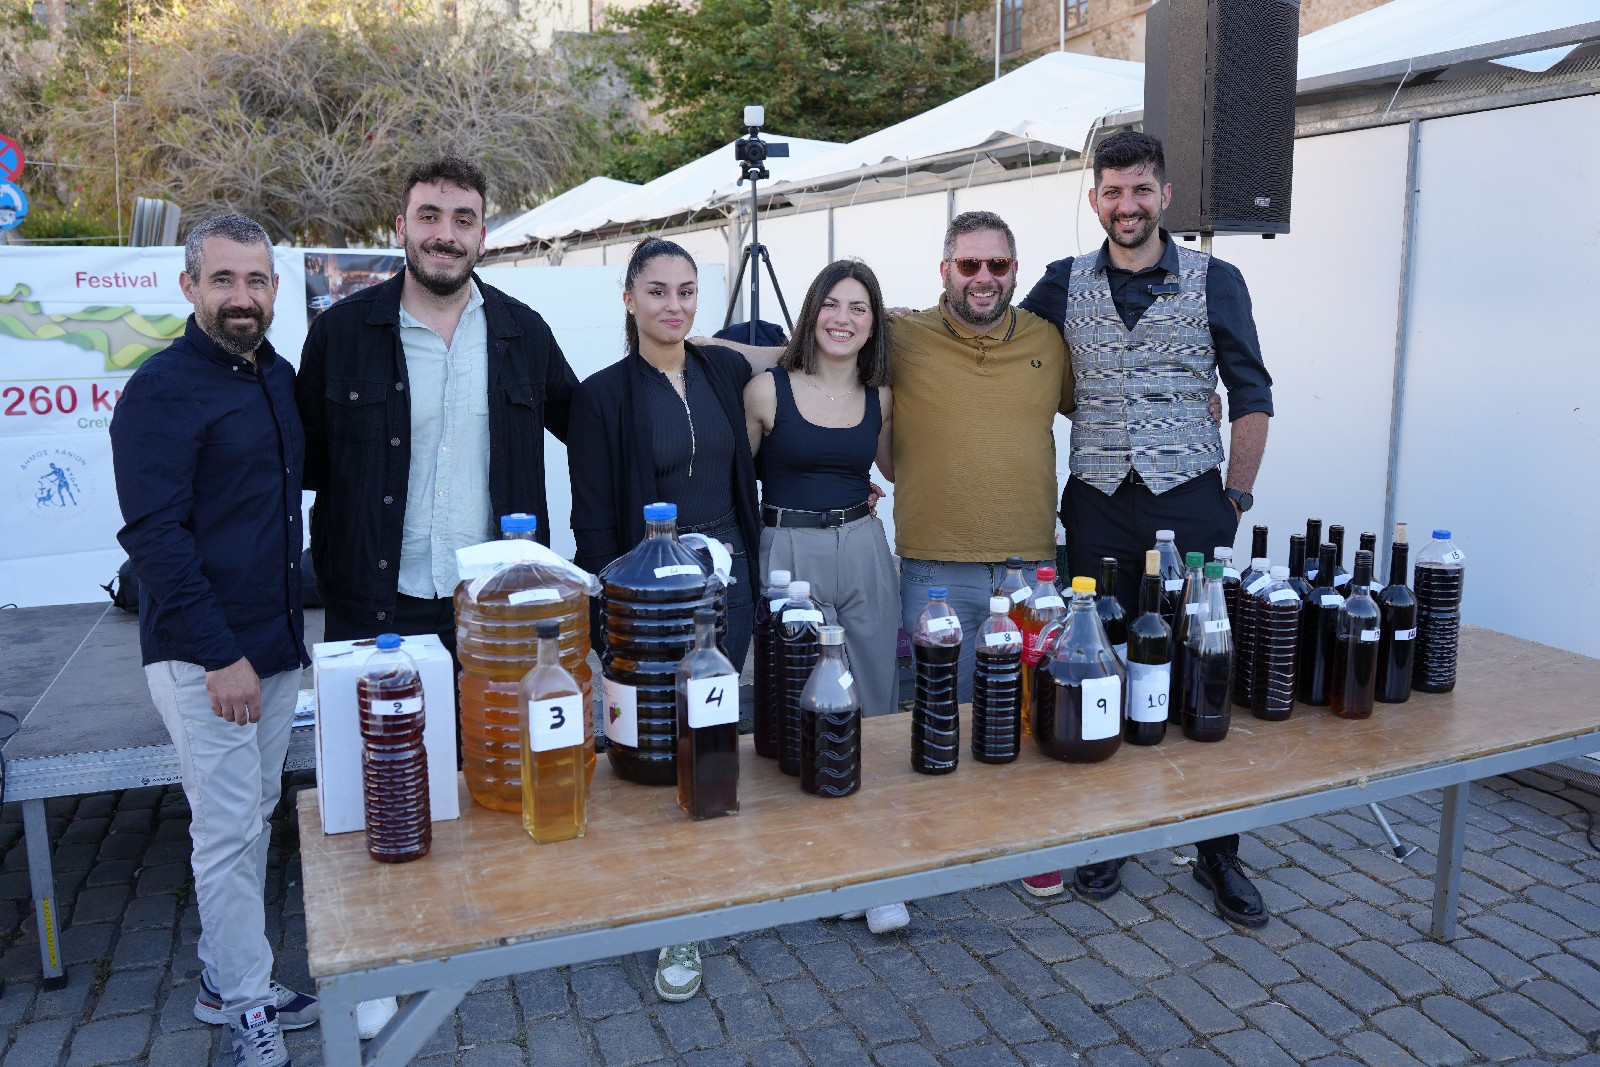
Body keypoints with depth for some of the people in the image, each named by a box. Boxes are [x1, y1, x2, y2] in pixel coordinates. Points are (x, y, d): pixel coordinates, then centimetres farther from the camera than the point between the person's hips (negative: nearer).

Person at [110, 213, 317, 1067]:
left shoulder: (279, 377, 10)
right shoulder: (162, 390, -11)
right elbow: (154, 534, -16)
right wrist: (219, 653, -19)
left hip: (276, 643, 7)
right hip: (204, 655, -7)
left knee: (252, 818, 15)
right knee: (228, 829, 1)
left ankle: (223, 979, 31)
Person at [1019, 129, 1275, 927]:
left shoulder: (1215, 282, 3)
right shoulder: (1064, 285, 8)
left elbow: (1251, 396, 6)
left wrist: (1235, 498, 1)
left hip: (1189, 503, -1)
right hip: (1098, 506, 2)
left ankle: (1217, 853, 17)